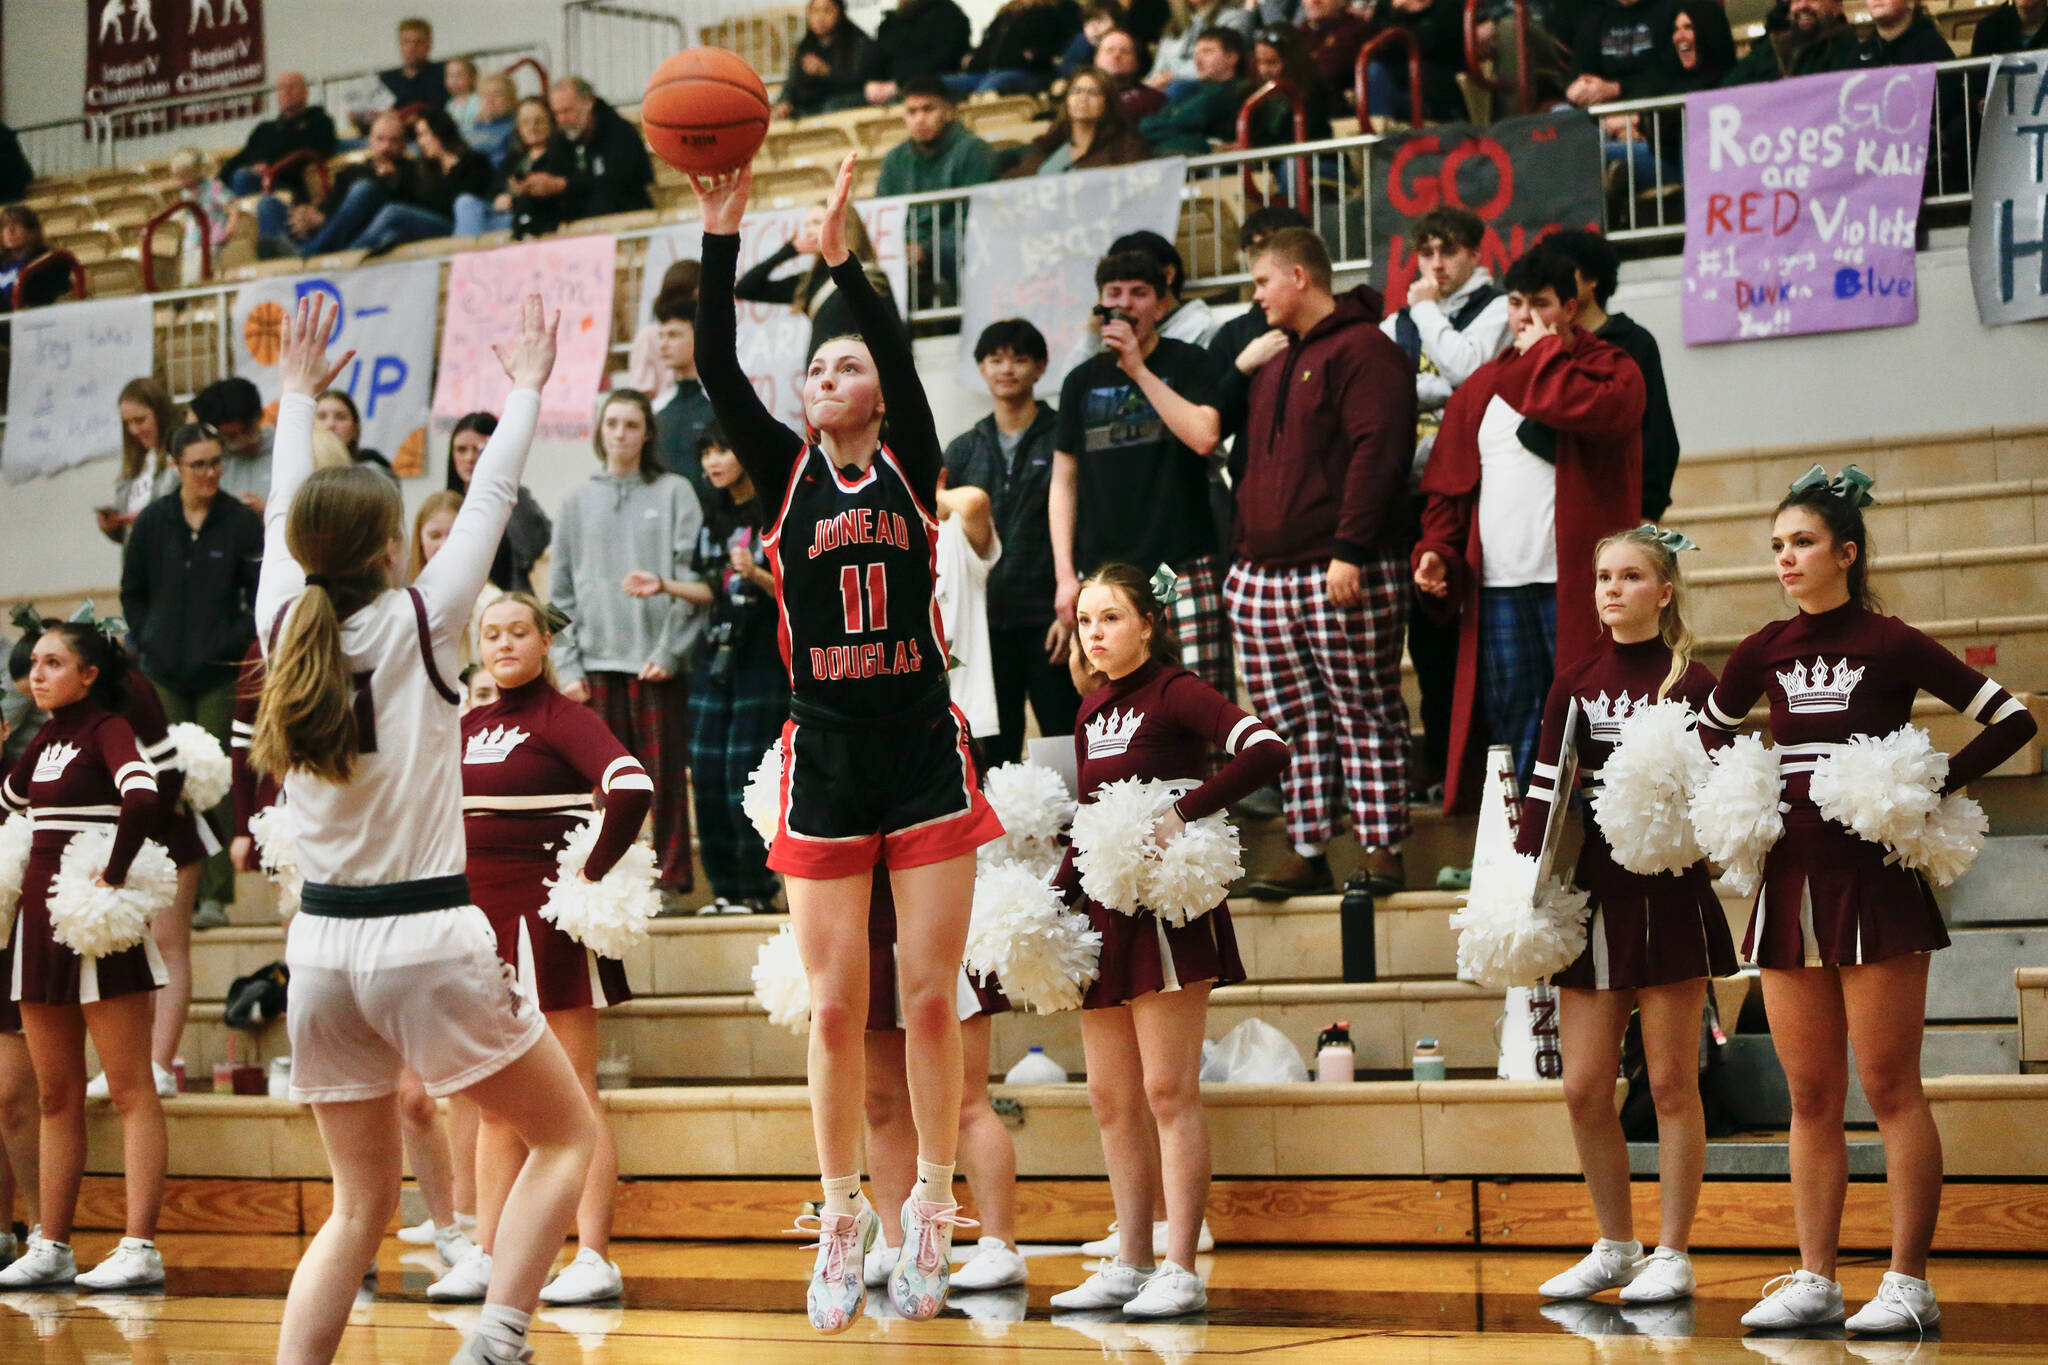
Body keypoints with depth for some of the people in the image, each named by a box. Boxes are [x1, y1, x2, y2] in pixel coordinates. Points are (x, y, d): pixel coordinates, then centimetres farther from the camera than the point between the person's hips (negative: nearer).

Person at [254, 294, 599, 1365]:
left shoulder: (284, 624, 2)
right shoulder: (417, 624, -7)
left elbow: (283, 520, 20)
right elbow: (489, 503, 5)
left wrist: (298, 396, 34)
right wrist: (526, 391, 20)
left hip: (323, 945, 5)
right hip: (427, 940, -5)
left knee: (361, 1205, 14)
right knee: (569, 1136, 10)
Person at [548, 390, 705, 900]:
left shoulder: (674, 493, 4)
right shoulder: (578, 501, 13)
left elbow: (691, 578, -1)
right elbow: (561, 590, 12)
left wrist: (670, 651, -10)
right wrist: (567, 663, 2)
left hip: (659, 662, -2)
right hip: (597, 661, 2)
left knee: (665, 776, -2)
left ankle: (671, 878, 4)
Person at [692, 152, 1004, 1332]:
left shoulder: (911, 468, 4)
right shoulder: (787, 473, 7)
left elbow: (904, 358, -13)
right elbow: (719, 372, -5)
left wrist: (840, 256, -23)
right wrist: (722, 238, -14)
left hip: (924, 755, -1)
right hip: (824, 759, 1)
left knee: (930, 997, 0)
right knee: (835, 1006, 2)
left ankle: (934, 1214, 11)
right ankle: (843, 1222, 12)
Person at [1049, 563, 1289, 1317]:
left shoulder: (1174, 693, -8)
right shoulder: (1092, 711, 14)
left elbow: (1266, 750, -22)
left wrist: (1183, 811, -26)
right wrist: (1054, 899, 9)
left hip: (1166, 911, -8)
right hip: (1104, 913, 8)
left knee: (1168, 1092, -7)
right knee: (1111, 1099, 11)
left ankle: (1180, 1270, -4)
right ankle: (1130, 1263, 19)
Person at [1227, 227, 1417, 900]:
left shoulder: (1363, 351, -6)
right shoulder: (1273, 366, 22)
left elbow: (1375, 455, -15)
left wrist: (1350, 551, -22)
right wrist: (1242, 553, 18)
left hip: (1344, 578, -8)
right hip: (1262, 578, 8)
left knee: (1364, 715, -3)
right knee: (1294, 725, 6)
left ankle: (1381, 850, -1)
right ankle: (1308, 855, 9)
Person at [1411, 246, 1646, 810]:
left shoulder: (1609, 368, 4)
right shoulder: (1481, 388, 18)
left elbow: (1601, 409, -22)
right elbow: (1447, 484, 19)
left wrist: (1544, 352, -9)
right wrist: (1436, 549, 3)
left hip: (1574, 582, -5)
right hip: (1496, 587, 5)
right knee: (1510, 716, 5)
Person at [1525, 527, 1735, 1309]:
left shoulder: (1692, 684, -1)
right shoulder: (1575, 686, 11)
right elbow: (1544, 795, 9)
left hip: (1669, 900, -4)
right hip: (1591, 899, 4)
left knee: (1671, 1082, 0)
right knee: (1584, 1088, 3)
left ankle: (1672, 1254, 7)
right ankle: (1615, 1247, 18)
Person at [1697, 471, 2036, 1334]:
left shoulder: (1892, 646, -5)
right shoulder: (1766, 654, 9)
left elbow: (2012, 721, -4)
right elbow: (1708, 735, 27)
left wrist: (1932, 786, -10)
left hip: (1874, 884, -5)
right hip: (1791, 883, 5)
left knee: (1889, 1087, -5)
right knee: (1811, 1096, 7)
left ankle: (1909, 1284, -2)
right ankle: (1814, 1281, 10)